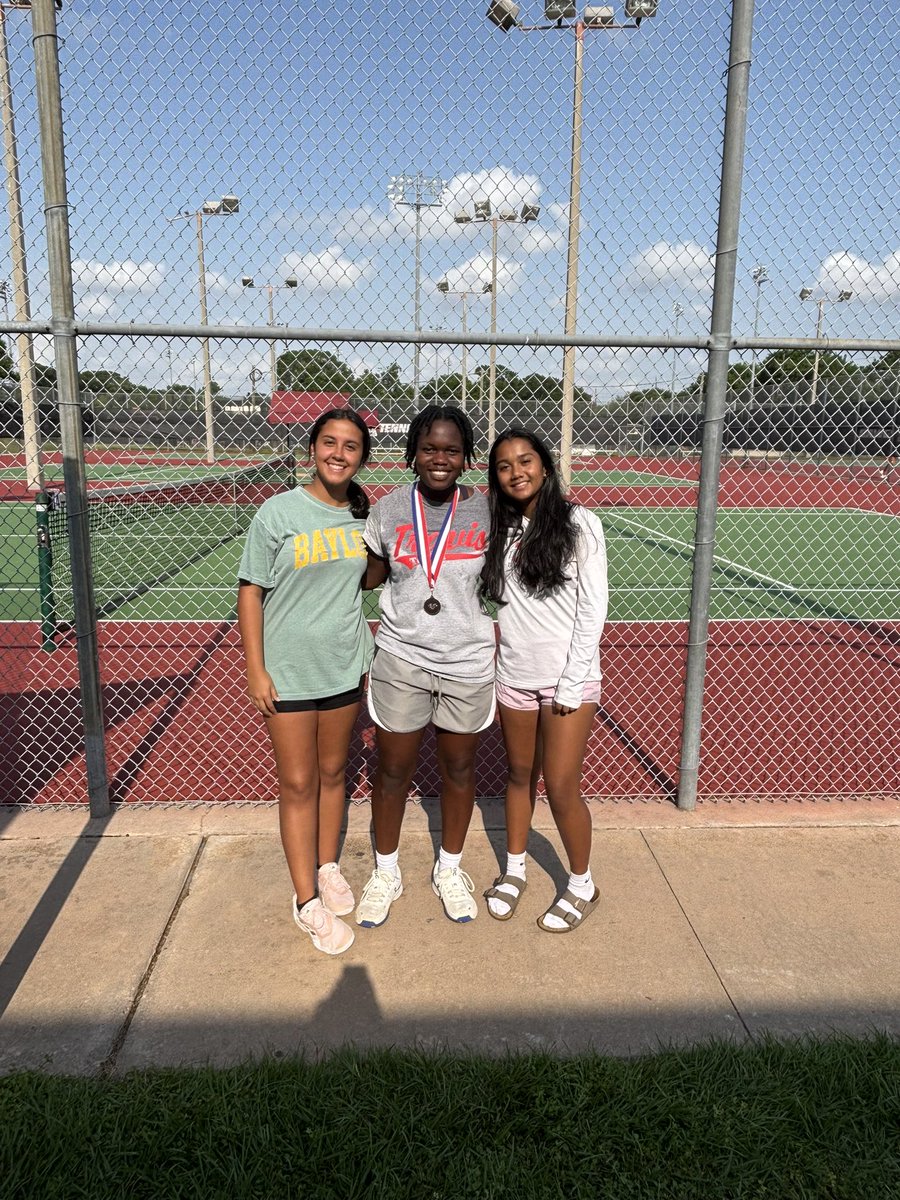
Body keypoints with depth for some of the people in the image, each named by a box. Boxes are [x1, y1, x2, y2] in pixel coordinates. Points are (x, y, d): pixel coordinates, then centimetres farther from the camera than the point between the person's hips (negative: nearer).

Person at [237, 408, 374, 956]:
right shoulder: (277, 512, -10)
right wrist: (256, 671, -10)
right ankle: (307, 899, 19)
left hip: (345, 667, 4)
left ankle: (328, 867, 37)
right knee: (298, 783, 5)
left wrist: (370, 657, 13)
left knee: (333, 772, 17)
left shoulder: (364, 516, 1)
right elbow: (251, 592, -7)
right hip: (288, 671, -3)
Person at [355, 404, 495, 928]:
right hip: (401, 661, 1)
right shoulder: (389, 509, -4)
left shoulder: (485, 510, -6)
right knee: (393, 770, 11)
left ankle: (450, 869, 38)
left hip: (468, 665, 0)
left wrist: (501, 660, -1)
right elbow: (369, 577, 8)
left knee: (459, 768, 14)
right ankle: (386, 872, 35)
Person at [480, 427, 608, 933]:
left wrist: (571, 685, -12)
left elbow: (593, 608, -10)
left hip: (568, 678, -4)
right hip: (514, 676, 4)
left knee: (561, 788, 0)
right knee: (520, 775, 16)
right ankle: (515, 868, 37)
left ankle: (583, 886, 24)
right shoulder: (501, 530, 5)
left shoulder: (579, 523, -9)